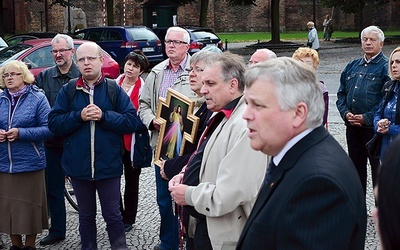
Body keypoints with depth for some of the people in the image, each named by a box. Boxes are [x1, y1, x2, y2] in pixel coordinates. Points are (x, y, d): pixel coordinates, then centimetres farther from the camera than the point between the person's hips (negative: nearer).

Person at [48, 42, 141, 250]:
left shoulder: (114, 89, -1)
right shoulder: (68, 90, 3)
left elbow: (132, 121, -8)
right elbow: (53, 123, -4)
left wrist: (103, 116, -17)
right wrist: (79, 116, -17)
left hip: (108, 165, -2)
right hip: (78, 166, 2)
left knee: (112, 215, 6)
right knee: (86, 215, 16)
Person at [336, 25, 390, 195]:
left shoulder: (386, 67, -6)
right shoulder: (352, 66, 14)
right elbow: (341, 93, 15)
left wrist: (366, 118, -18)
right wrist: (346, 113, -3)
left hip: (374, 127, -6)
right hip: (352, 126, 6)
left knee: (377, 167, 1)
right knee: (356, 165, 15)